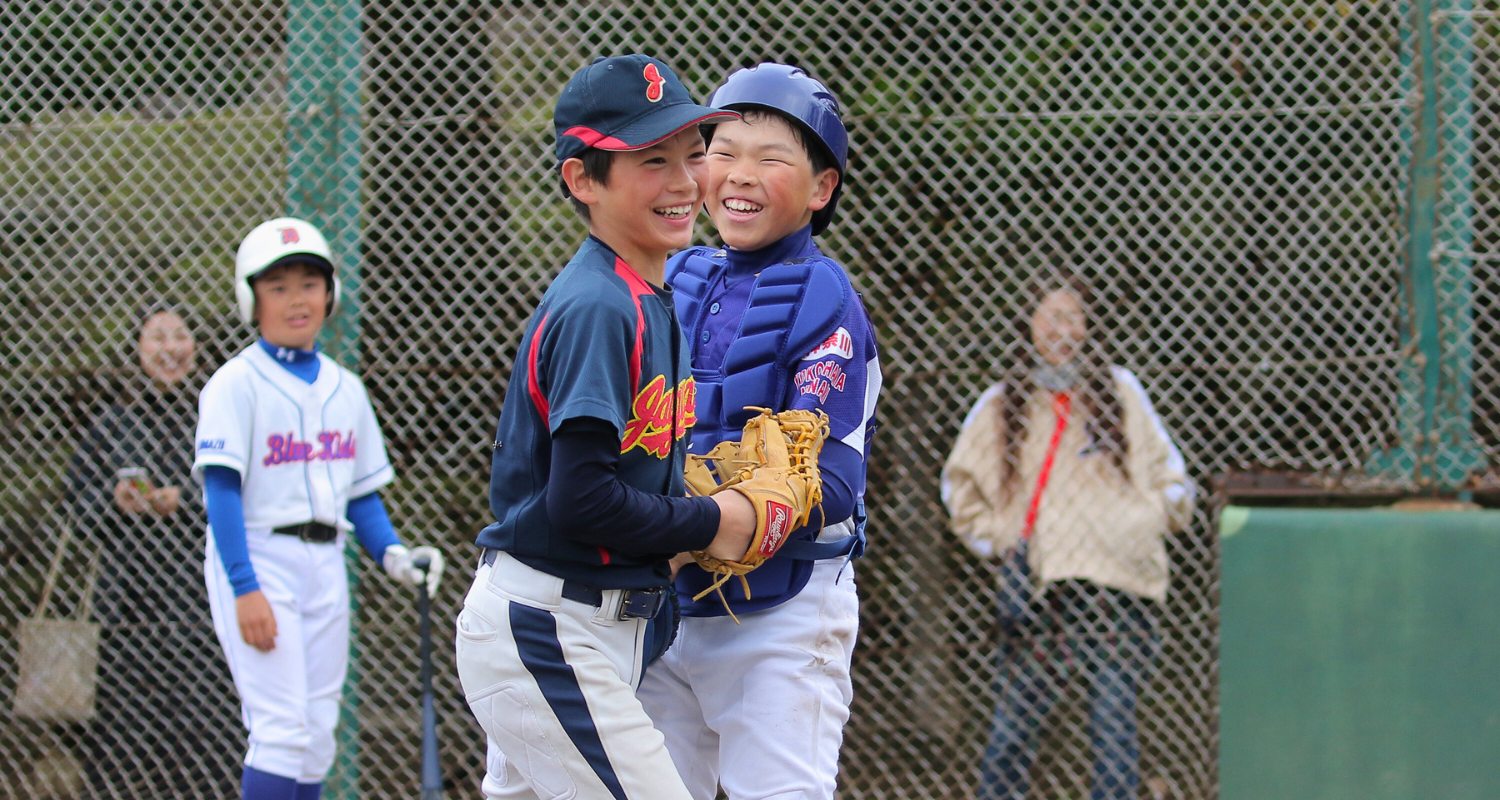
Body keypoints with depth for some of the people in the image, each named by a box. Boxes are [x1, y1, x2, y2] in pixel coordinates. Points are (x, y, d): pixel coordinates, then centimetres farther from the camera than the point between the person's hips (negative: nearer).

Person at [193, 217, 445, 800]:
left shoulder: (345, 390, 13)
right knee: (284, 731, -15)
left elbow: (363, 491, 16)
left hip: (326, 566, 7)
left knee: (317, 737, 8)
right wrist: (245, 588, -21)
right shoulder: (236, 384, -7)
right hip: (257, 559, -7)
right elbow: (222, 490, -13)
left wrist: (392, 555, -3)